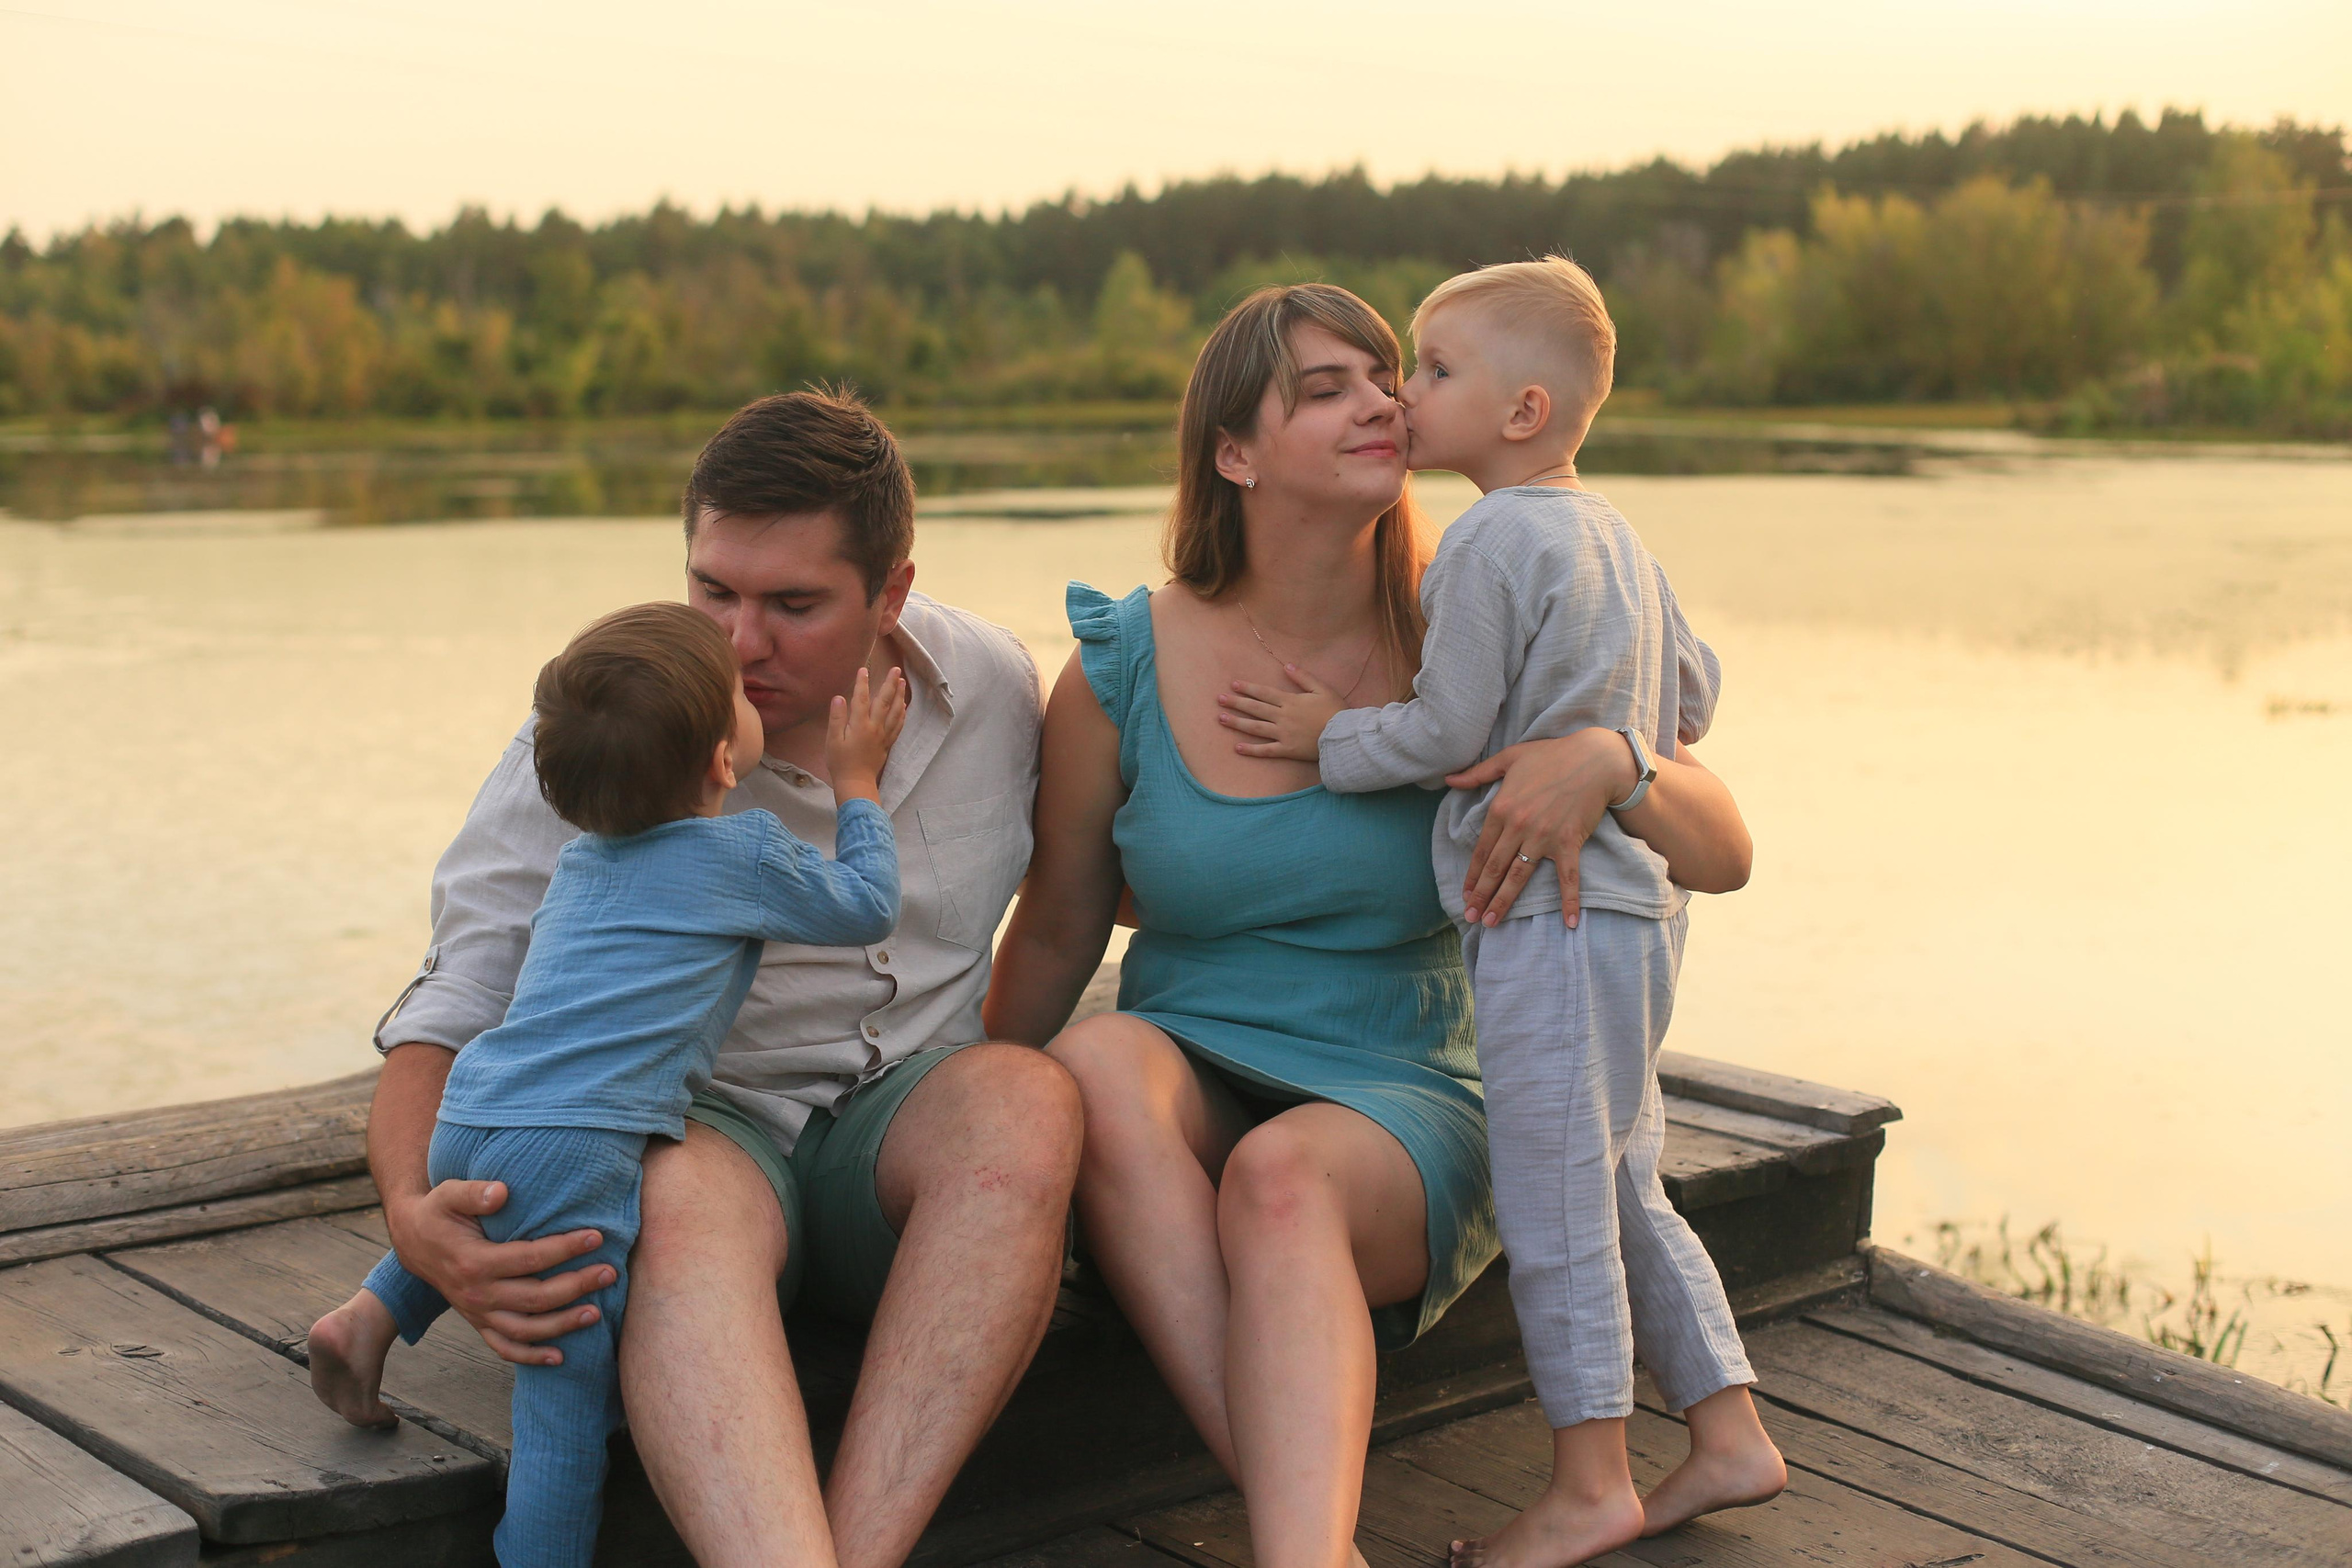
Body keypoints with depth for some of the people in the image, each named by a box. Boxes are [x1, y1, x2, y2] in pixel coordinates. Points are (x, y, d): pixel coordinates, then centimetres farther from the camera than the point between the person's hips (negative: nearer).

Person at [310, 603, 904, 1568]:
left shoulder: (580, 857, 22)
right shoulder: (746, 855, 2)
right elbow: (869, 907, 16)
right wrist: (857, 784, 27)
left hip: (465, 1122, 7)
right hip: (570, 1151, -7)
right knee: (571, 1386, -5)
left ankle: (374, 1310, 24)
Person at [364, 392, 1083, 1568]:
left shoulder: (995, 689, 0)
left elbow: (1062, 890, 21)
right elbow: (448, 1017, -13)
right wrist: (416, 1215, -32)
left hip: (901, 1127, 3)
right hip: (689, 1128, -2)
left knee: (1026, 1104, -34)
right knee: (681, 1204, -39)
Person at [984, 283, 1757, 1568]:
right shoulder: (1124, 665, 0)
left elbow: (1720, 852, -2)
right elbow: (1055, 937, 10)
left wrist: (1602, 760, -22)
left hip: (1403, 1104, -1)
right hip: (1190, 1079, 1)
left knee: (1285, 1175, -36)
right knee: (1095, 1063, -34)